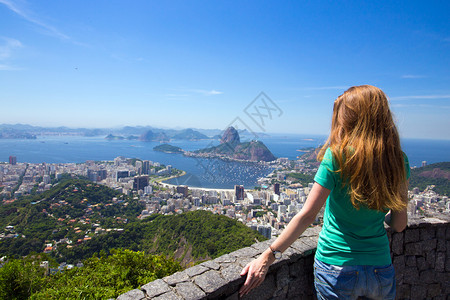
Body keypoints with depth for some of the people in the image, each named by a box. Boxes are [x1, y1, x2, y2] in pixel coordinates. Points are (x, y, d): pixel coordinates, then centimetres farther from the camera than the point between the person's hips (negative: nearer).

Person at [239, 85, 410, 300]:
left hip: (338, 269, -4)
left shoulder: (337, 156, -19)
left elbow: (307, 215, -21)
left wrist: (267, 257, -17)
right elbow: (399, 225, 0)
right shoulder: (398, 160, -6)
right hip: (381, 271, 4)